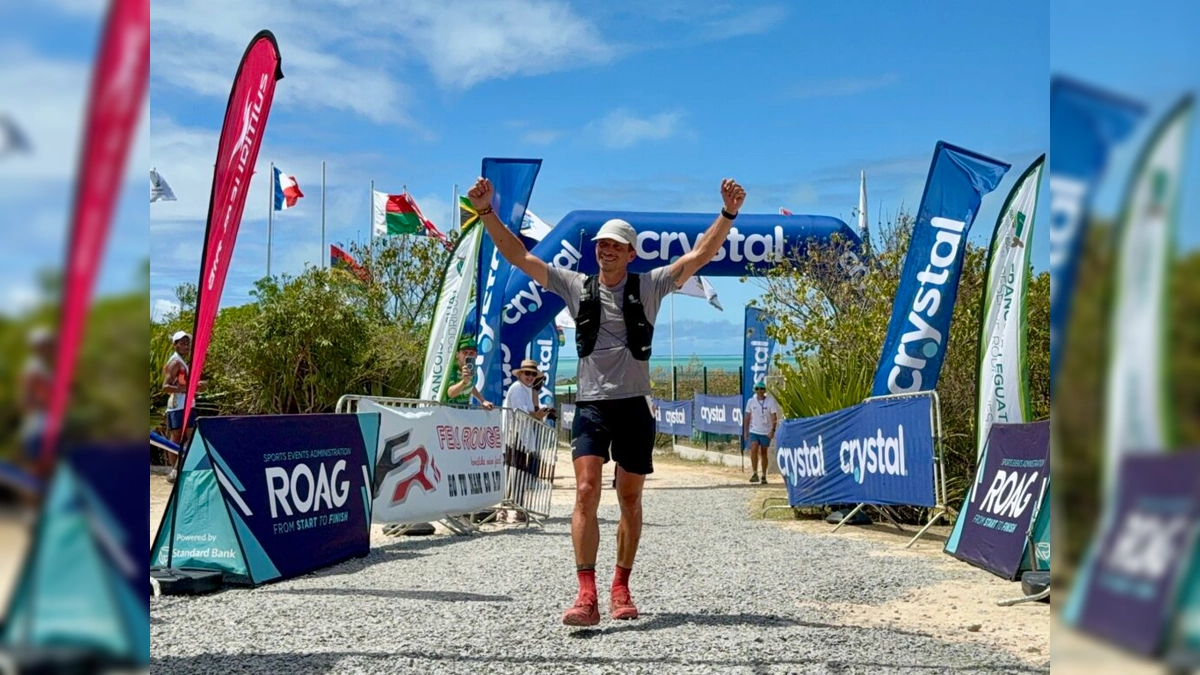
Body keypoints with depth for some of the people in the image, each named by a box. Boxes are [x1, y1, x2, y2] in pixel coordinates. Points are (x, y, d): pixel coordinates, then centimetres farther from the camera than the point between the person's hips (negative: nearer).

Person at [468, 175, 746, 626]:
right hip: (591, 405, 0)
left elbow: (700, 255, -2)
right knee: (586, 492, -16)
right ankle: (586, 596, -21)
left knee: (630, 499, 8)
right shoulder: (576, 286, 6)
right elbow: (518, 255, 4)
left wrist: (728, 214, -14)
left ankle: (621, 588, 22)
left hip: (633, 406, 1)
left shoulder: (649, 287, 4)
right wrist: (486, 211, -4)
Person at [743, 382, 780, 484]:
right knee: (754, 450, -17)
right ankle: (755, 473, -11)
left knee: (764, 453, 6)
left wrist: (773, 430, -18)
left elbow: (774, 417, -8)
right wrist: (745, 430, 7)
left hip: (766, 432, -1)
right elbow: (747, 416, 9)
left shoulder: (770, 401, -5)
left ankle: (764, 476, 16)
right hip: (754, 431, 1)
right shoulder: (751, 401, 2)